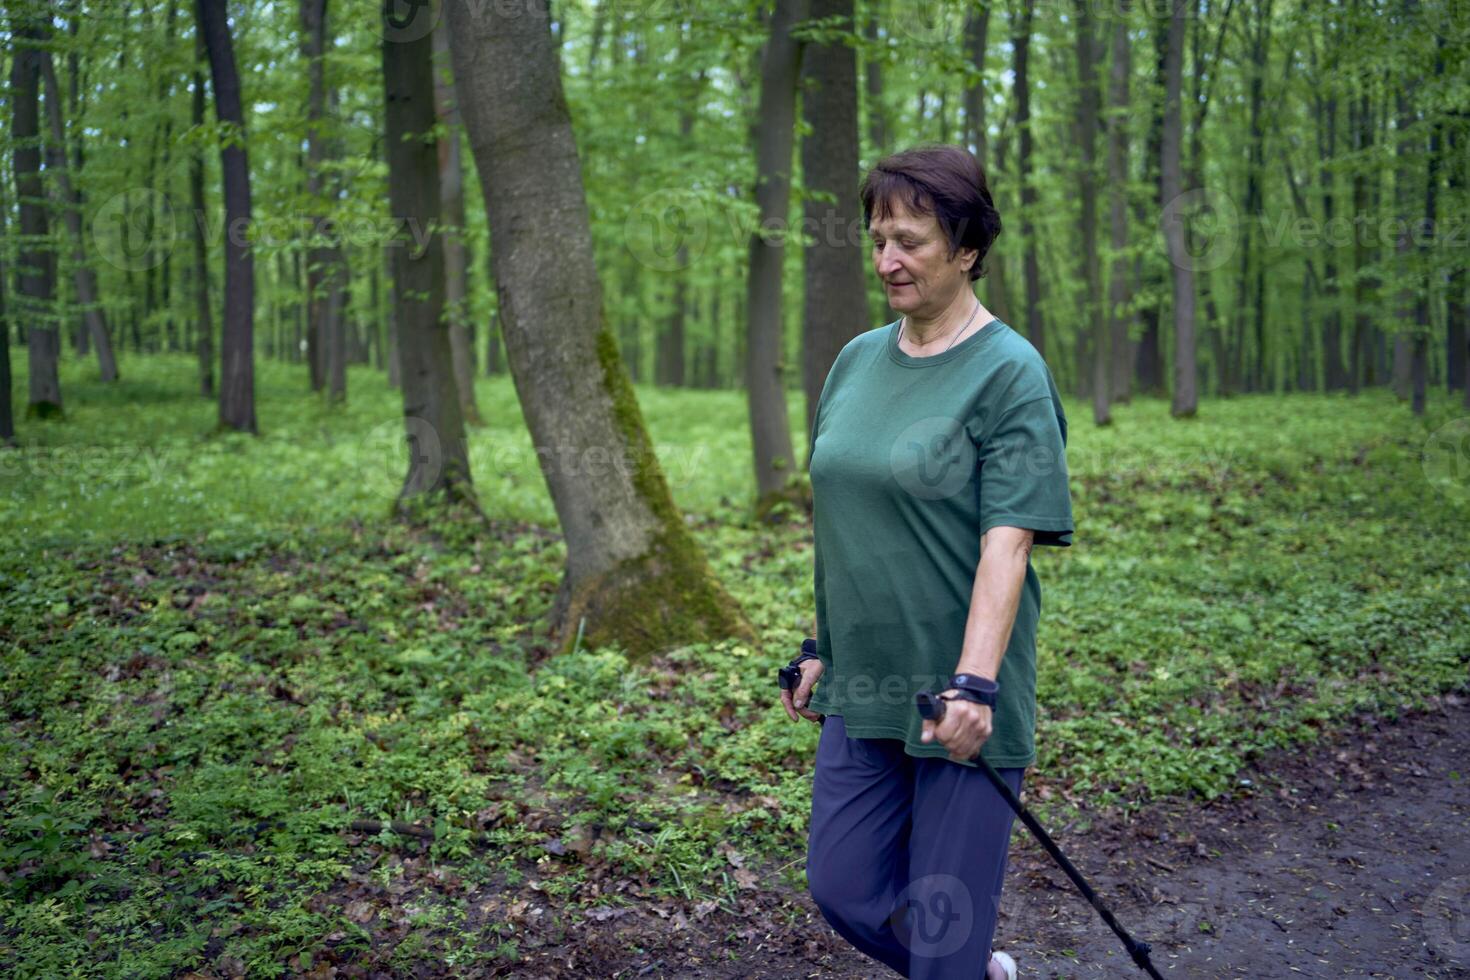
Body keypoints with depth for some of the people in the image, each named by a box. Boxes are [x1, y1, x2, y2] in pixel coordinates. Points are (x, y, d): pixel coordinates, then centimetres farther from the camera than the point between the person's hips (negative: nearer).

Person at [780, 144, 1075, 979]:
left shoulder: (1010, 372, -11)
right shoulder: (858, 361, 8)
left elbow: (1007, 541, -19)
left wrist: (974, 684, -27)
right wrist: (823, 648, 17)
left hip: (958, 699, -6)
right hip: (863, 689, 6)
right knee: (844, 889, 11)